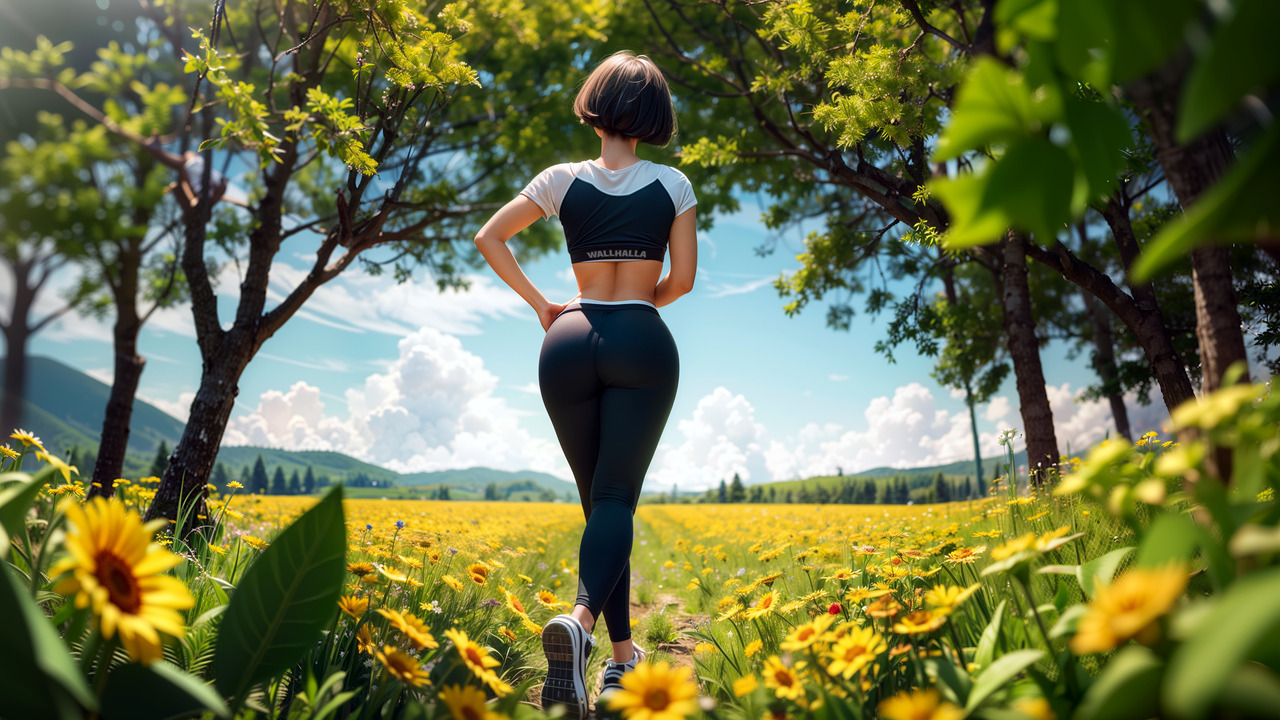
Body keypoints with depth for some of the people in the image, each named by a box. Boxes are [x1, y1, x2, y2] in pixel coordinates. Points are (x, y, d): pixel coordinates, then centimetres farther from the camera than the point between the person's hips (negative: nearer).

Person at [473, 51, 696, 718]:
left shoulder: (563, 180, 6)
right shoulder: (673, 185, 5)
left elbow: (488, 238, 2)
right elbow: (683, 279, 3)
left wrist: (542, 305, 9)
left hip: (570, 342, 2)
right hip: (643, 342, -1)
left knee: (598, 497, 11)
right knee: (616, 497, -6)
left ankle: (623, 654, 17)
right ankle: (579, 617, -35)